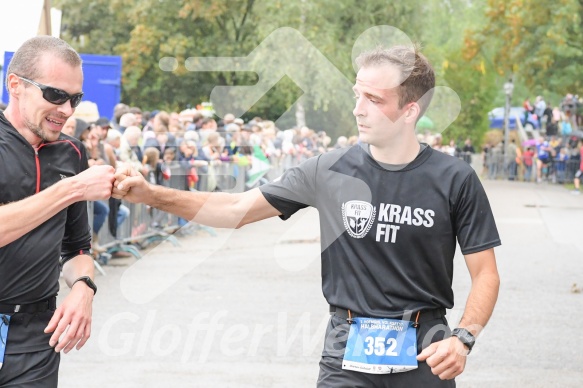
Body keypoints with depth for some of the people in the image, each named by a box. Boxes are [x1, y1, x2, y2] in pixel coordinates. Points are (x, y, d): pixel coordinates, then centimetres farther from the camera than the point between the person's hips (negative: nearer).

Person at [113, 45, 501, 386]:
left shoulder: (454, 180, -6)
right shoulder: (329, 171, -2)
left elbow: (486, 274, -1)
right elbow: (237, 209, 2)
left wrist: (463, 338, -18)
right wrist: (151, 194, -6)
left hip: (425, 353, -1)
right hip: (349, 349, 1)